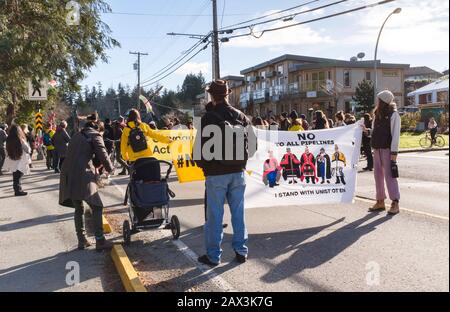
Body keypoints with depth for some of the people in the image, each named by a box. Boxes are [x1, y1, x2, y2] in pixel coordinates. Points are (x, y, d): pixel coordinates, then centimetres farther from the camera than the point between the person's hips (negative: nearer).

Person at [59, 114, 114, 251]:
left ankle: (82, 240, 19)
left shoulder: (77, 135, 22)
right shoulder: (95, 135, 2)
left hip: (68, 176, 7)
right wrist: (110, 169, 13)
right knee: (97, 207, 1)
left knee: (79, 209, 16)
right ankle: (100, 241, -3)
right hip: (83, 177, -7)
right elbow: (102, 155, -5)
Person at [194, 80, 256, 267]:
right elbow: (252, 145, 6)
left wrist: (202, 164, 6)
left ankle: (213, 256, 12)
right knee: (238, 212, 13)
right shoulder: (242, 117, 4)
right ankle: (241, 251, 20)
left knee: (215, 215, 5)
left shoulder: (209, 118, -11)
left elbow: (200, 146, -12)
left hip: (216, 174, -4)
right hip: (238, 172, 4)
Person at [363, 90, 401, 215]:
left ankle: (395, 203, 0)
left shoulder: (393, 115, -8)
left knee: (389, 175, -6)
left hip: (387, 149, -7)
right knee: (378, 175, 10)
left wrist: (394, 153, -17)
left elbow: (395, 134, -13)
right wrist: (367, 130, 1)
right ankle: (380, 202, 18)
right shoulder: (378, 114, 14)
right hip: (377, 149, 8)